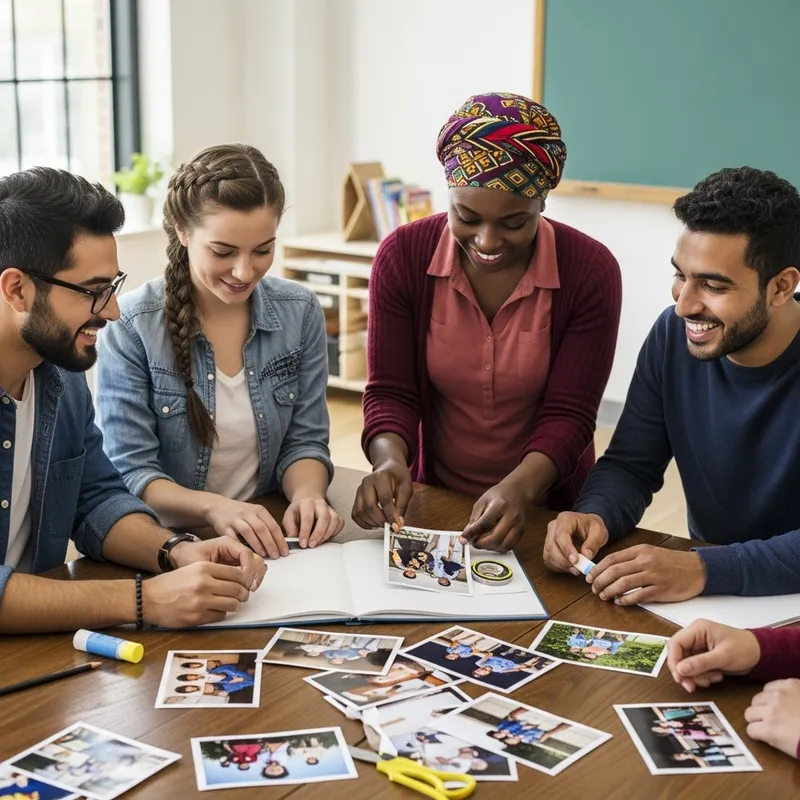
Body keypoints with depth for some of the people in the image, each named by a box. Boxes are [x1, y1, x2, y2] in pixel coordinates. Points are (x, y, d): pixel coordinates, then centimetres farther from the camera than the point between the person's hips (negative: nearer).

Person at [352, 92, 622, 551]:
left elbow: (568, 414, -10)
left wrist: (519, 488, -29)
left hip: (547, 508, -1)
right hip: (433, 500, 1)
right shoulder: (403, 256, -7)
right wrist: (390, 460, -25)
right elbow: (390, 391, -4)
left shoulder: (590, 271, -10)